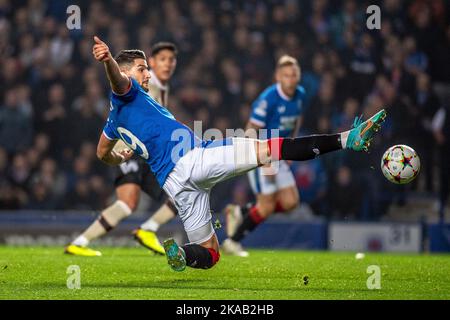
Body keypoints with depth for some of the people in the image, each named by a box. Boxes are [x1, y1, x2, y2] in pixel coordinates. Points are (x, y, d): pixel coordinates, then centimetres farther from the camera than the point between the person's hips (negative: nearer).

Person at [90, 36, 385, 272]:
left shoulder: (116, 117, 28)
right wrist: (108, 60, -41)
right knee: (271, 149, -17)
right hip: (192, 157, -8)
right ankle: (347, 139, -28)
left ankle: (179, 253, -18)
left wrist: (123, 159, 64)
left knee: (208, 253, 14)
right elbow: (118, 80, -18)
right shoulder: (128, 94, 5)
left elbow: (103, 153, 42)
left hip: (172, 182, 8)